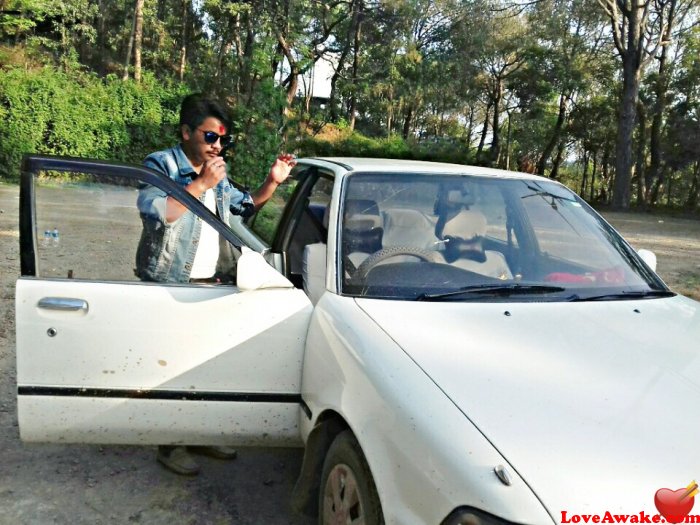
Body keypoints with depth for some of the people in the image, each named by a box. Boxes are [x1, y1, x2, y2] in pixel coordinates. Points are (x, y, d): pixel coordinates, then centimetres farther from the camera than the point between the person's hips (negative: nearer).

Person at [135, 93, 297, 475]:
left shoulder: (217, 174, 15)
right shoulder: (160, 165, -7)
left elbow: (246, 206, 27)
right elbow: (155, 210, -24)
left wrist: (272, 182, 11)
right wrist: (202, 183, -22)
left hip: (215, 283, 7)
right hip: (173, 284, -7)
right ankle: (170, 446, 13)